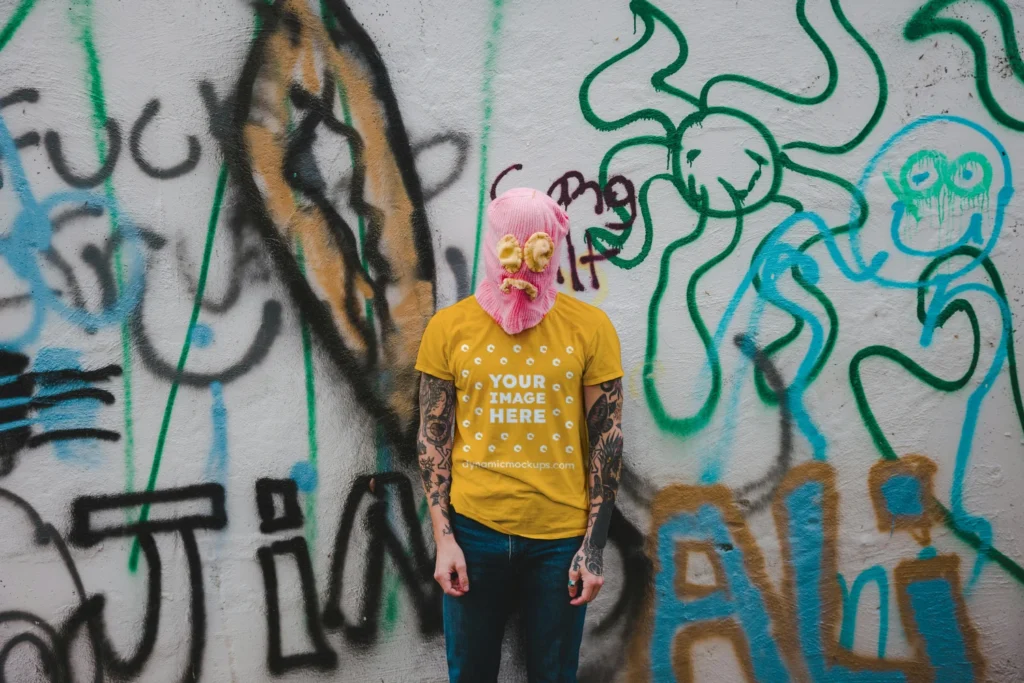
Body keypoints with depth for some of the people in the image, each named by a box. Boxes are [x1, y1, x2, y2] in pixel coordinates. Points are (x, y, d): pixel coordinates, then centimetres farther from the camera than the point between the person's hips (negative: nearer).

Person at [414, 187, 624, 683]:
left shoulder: (590, 326, -4)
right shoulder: (449, 327, -3)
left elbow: (607, 438, -2)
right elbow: (432, 438, 1)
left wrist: (594, 546, -4)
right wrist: (443, 538, -3)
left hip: (561, 535, 0)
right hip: (474, 529, 1)